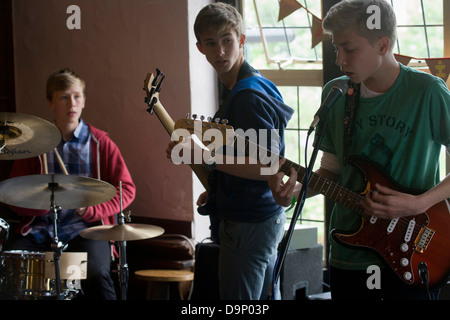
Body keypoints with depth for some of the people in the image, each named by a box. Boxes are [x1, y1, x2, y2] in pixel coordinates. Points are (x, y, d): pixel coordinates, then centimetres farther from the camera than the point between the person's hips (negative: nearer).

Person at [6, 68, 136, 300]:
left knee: (96, 273, -33)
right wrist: (43, 200, -11)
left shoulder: (100, 142, 8)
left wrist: (91, 209, -11)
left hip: (85, 228, -2)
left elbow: (126, 189, 6)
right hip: (40, 228, 2)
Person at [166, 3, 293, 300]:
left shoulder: (249, 96, -20)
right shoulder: (234, 89, 13)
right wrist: (215, 191, 15)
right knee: (264, 297, 18)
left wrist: (203, 156, -30)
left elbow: (269, 166, -26)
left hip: (248, 224, -11)